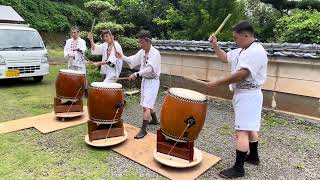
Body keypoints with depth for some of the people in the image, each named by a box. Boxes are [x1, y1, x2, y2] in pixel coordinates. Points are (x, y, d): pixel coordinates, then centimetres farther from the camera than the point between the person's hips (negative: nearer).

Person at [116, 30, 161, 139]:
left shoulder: (155, 53, -19)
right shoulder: (141, 52, 6)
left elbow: (149, 69, -30)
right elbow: (132, 60, 10)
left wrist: (136, 74, -36)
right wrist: (122, 57, -5)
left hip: (153, 81, -9)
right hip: (145, 80, 9)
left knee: (146, 105, -12)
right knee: (148, 103, 20)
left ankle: (143, 130, -6)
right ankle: (154, 120, 42)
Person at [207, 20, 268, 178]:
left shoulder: (256, 51, -20)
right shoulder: (241, 51, 12)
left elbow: (240, 75, -27)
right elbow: (225, 58, 23)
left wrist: (217, 83, -22)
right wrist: (215, 45, 6)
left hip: (248, 95, -11)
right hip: (243, 94, 11)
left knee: (241, 131, -9)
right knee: (250, 128, 20)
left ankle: (238, 168, -1)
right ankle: (253, 157, 37)